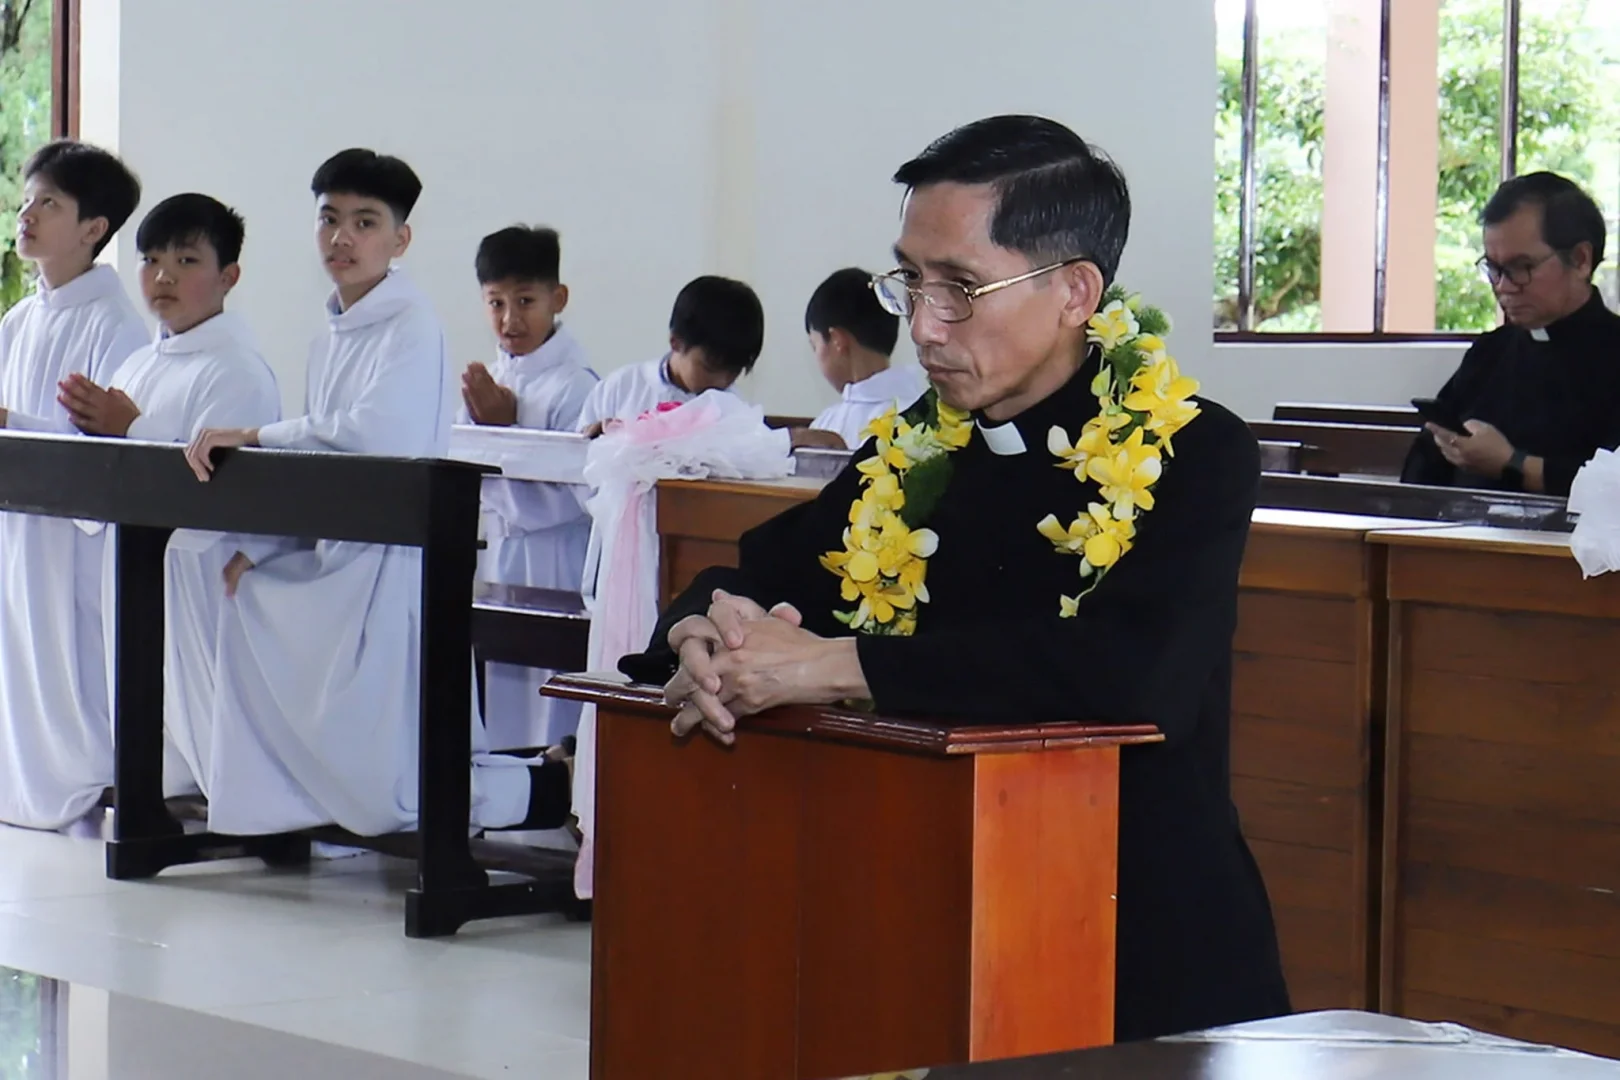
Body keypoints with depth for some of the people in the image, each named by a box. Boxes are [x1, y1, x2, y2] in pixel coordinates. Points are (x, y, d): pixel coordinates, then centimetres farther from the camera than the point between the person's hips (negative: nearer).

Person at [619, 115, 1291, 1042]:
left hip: (1150, 969, -5)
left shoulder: (1191, 454, -7)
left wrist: (828, 665, -23)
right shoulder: (916, 449, 10)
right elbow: (746, 582, 16)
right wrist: (712, 637, -11)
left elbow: (1134, 671, -25)